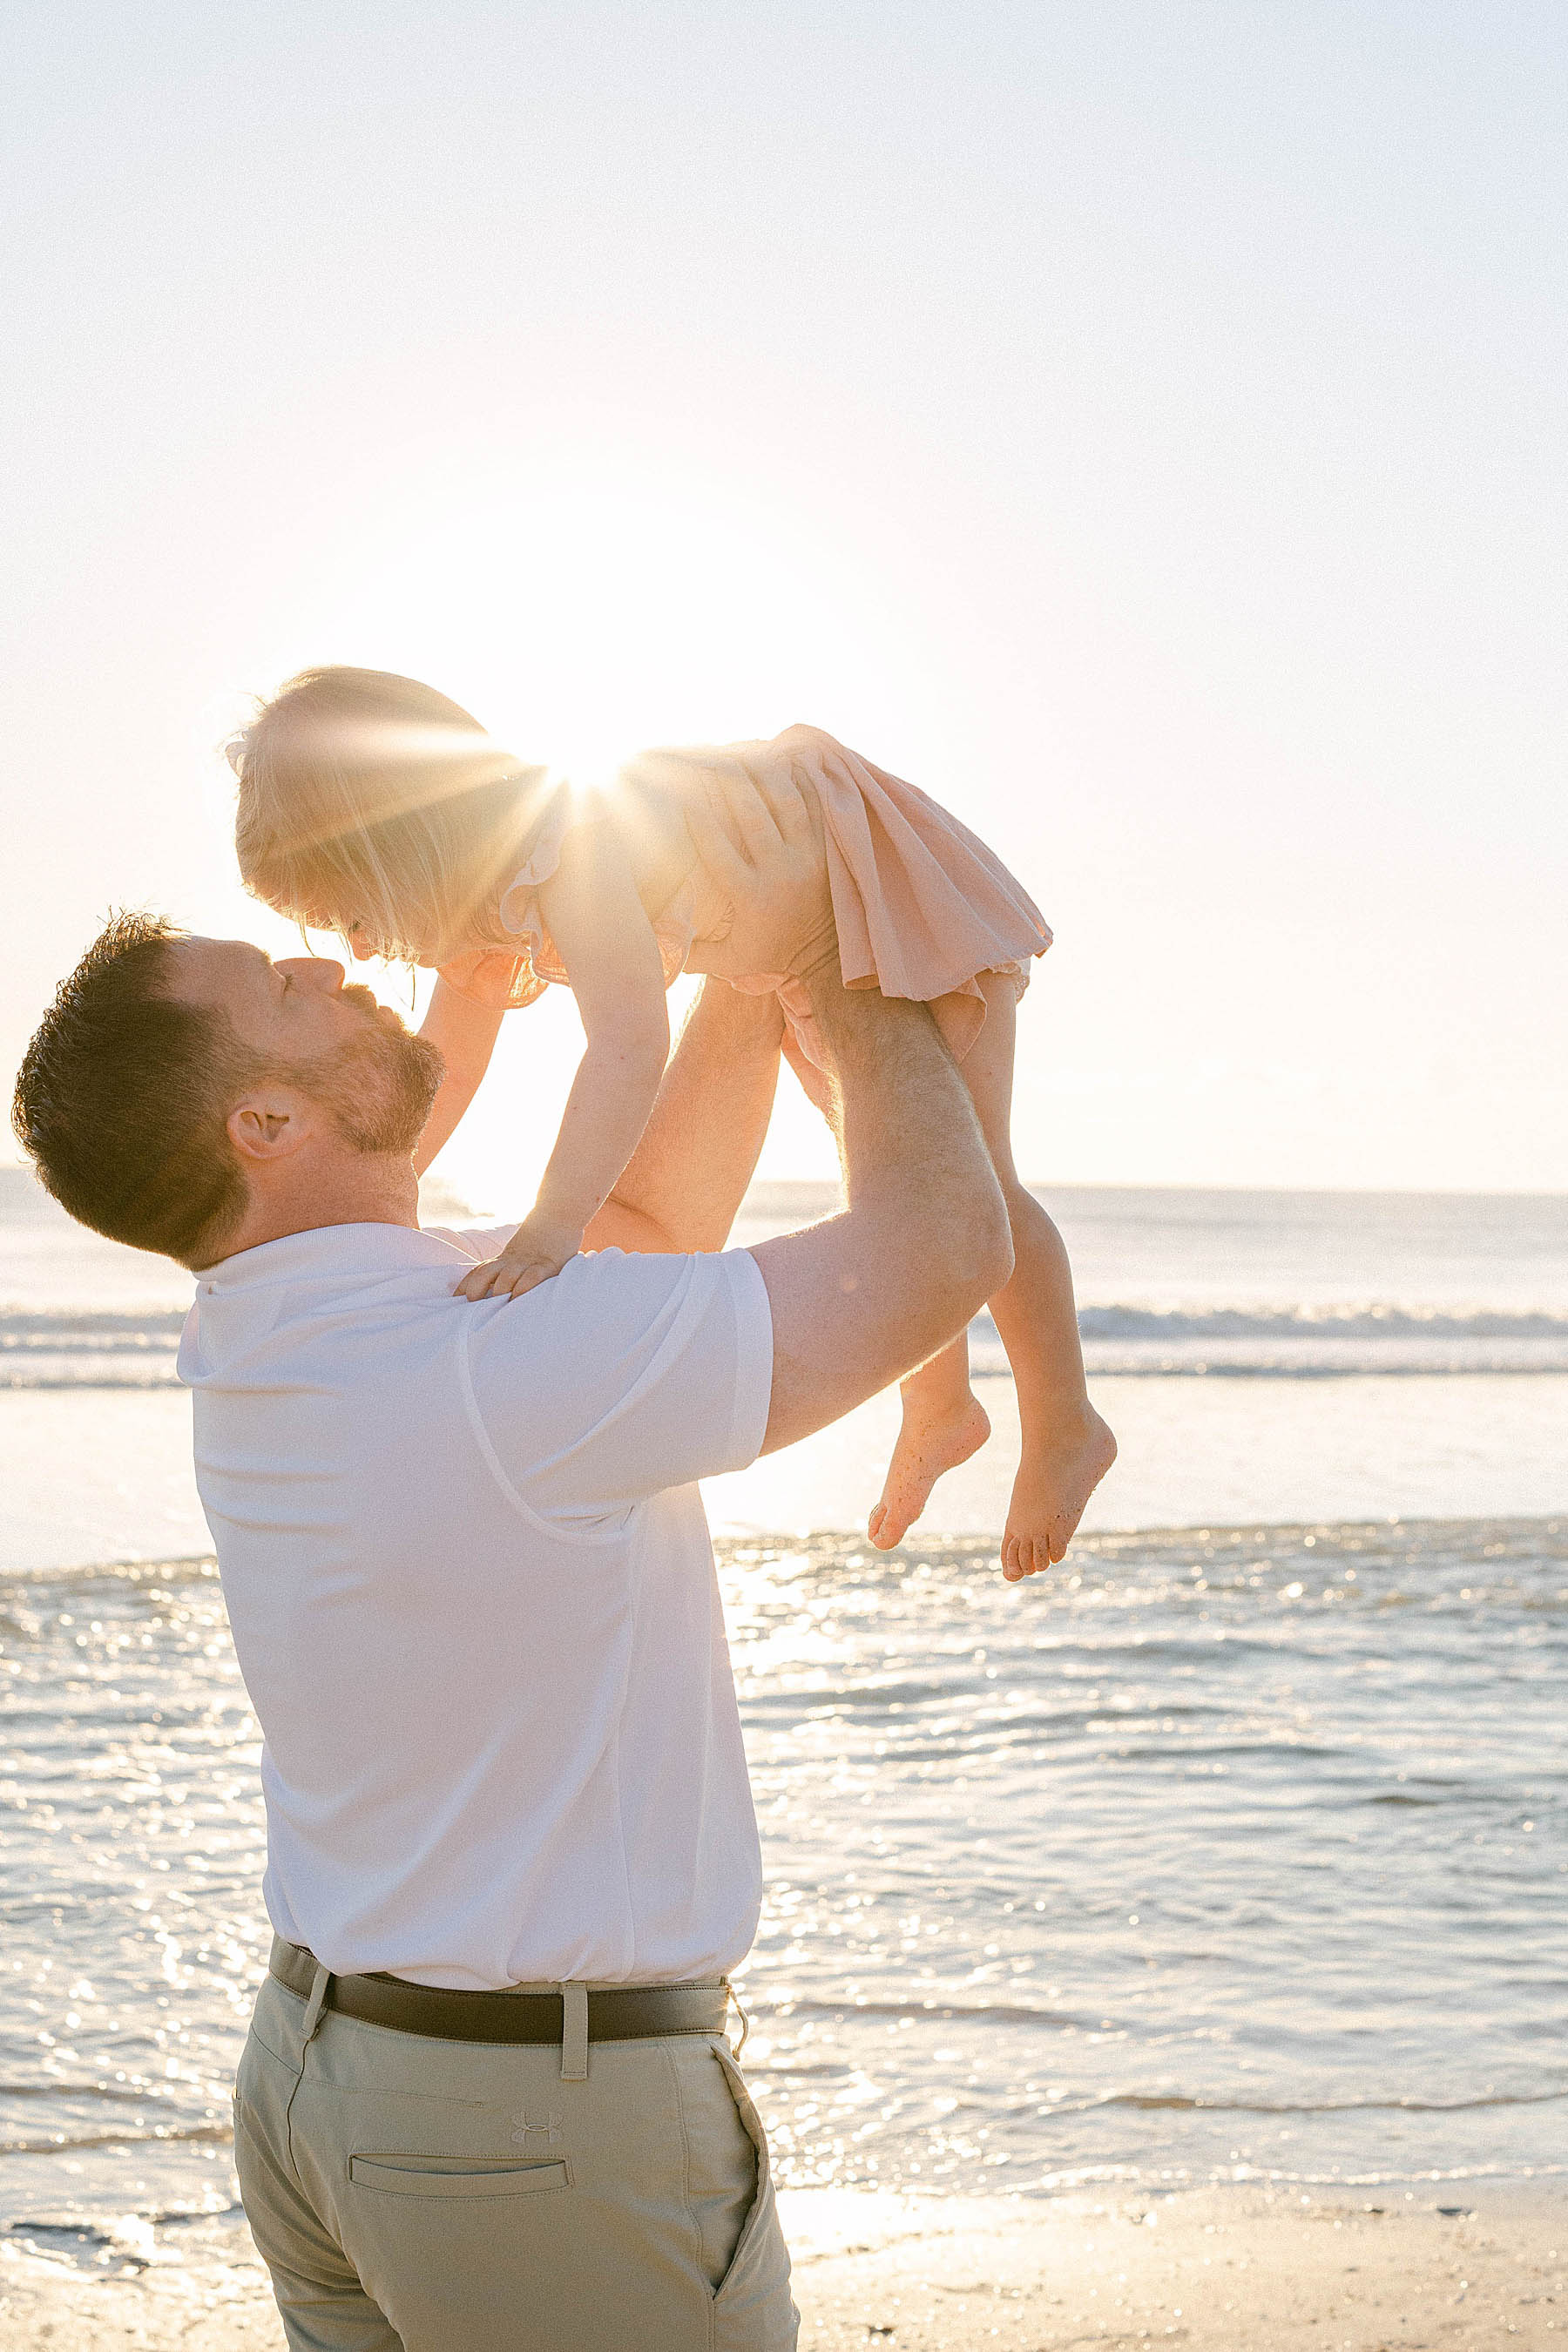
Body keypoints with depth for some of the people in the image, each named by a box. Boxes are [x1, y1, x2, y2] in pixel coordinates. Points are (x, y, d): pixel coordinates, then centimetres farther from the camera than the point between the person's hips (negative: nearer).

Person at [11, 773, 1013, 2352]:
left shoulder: (266, 1346, 3)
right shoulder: (501, 1362, -25)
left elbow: (658, 1220, 15)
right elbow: (941, 1249, -18)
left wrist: (750, 971, 7)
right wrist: (823, 961, -6)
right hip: (552, 2122, -8)